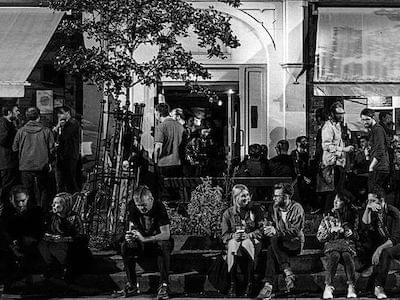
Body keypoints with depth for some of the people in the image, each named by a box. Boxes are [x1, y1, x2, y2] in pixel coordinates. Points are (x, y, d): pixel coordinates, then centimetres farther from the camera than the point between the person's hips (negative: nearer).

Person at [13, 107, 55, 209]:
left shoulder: (21, 131, -4)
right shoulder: (46, 131, -6)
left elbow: (15, 148, 4)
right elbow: (51, 149, -2)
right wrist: (49, 162, 12)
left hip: (26, 167, 1)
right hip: (42, 166, -1)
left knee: (28, 193, 10)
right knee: (43, 190, 13)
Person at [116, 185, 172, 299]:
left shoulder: (159, 207, -23)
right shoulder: (132, 207, -10)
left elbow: (166, 234, -29)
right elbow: (131, 229, -5)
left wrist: (144, 239, -40)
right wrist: (129, 236, -31)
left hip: (159, 242, -4)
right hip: (143, 247, 4)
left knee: (163, 246, -37)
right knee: (126, 246, -23)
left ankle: (163, 286, -30)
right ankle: (132, 286, -15)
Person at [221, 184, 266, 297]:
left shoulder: (256, 211, 8)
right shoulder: (228, 213, 9)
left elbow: (261, 230, 3)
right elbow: (225, 235, 8)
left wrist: (249, 235, -15)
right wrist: (233, 236, -15)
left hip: (252, 240, -1)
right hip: (234, 240, 1)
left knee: (247, 244, -37)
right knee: (233, 244, -36)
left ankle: (250, 283, -32)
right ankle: (232, 284, -34)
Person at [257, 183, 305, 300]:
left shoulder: (297, 208, -10)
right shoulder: (276, 208, 11)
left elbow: (295, 232, -18)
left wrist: (276, 232, -26)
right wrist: (271, 228, 1)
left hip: (296, 243, -5)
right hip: (281, 242, 5)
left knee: (274, 240, -34)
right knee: (271, 250, -29)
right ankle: (268, 285, -38)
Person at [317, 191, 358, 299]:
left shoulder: (352, 217, 15)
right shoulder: (327, 219, 15)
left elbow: (354, 235, 13)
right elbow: (319, 237, 12)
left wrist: (343, 230, -6)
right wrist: (331, 230, -4)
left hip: (347, 243, 0)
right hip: (331, 243, 0)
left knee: (347, 255, -37)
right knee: (334, 255, -36)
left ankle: (351, 287, -42)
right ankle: (328, 287, -45)